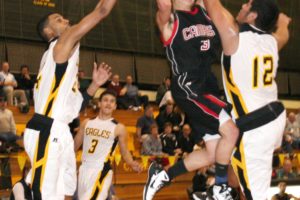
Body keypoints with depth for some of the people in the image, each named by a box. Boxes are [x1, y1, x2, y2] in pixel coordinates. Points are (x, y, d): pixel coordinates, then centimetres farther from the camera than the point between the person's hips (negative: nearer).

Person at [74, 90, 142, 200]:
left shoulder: (119, 128, -1)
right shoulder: (87, 123, 9)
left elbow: (125, 151, 4)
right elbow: (75, 145, 16)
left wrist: (132, 164, -15)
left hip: (101, 171, -5)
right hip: (84, 169, 5)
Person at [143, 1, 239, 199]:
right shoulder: (168, 19, -6)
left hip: (207, 86, 8)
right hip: (188, 88, -8)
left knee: (213, 152, 9)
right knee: (231, 130, -19)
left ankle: (162, 176, 20)